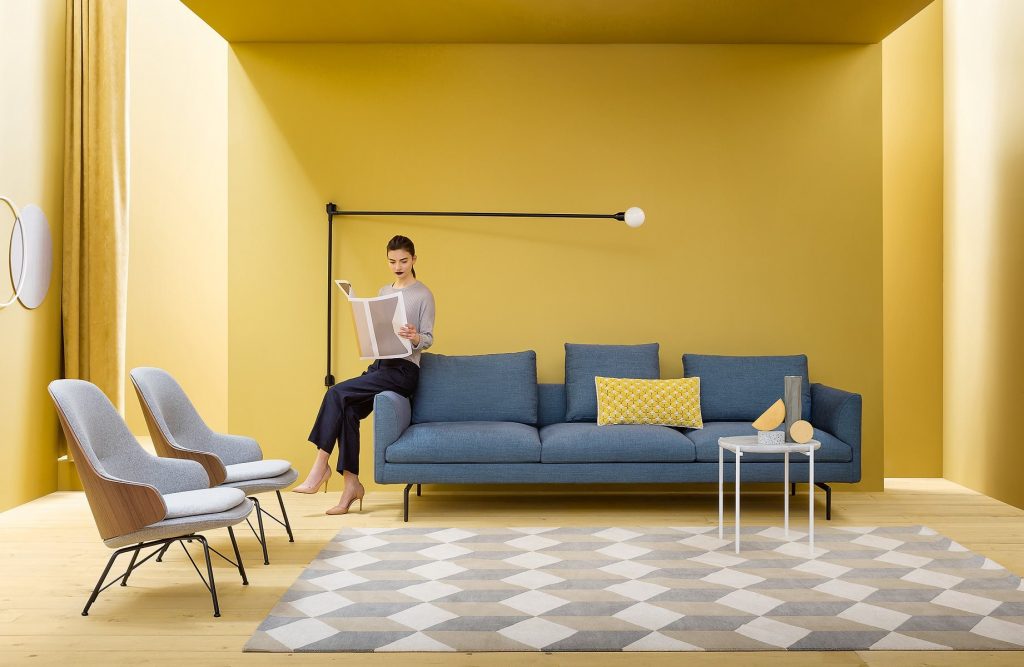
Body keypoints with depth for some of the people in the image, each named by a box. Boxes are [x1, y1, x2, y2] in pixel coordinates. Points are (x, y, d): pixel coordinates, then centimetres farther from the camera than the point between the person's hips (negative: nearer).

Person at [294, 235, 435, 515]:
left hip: (404, 369, -6)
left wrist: (415, 338, -28)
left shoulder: (423, 294, -2)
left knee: (337, 393, -22)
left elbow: (428, 338, -6)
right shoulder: (383, 292, 17)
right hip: (380, 365, 6)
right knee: (348, 412, -19)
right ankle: (351, 483, -11)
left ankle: (321, 466, -13)